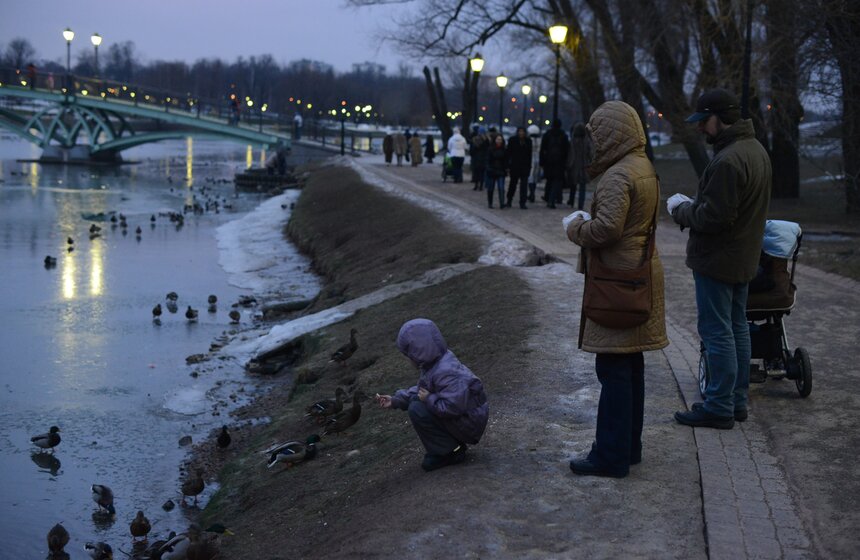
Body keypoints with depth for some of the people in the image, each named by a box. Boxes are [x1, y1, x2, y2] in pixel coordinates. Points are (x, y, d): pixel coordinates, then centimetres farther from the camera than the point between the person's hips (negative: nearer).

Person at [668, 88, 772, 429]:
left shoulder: (728, 161, -25)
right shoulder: (756, 150, 9)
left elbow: (714, 217, -26)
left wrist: (680, 210, -9)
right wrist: (692, 206, 9)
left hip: (717, 260, -10)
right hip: (743, 257, 10)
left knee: (716, 331, -4)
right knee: (737, 327, 16)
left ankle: (719, 407, 1)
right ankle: (737, 401, 24)